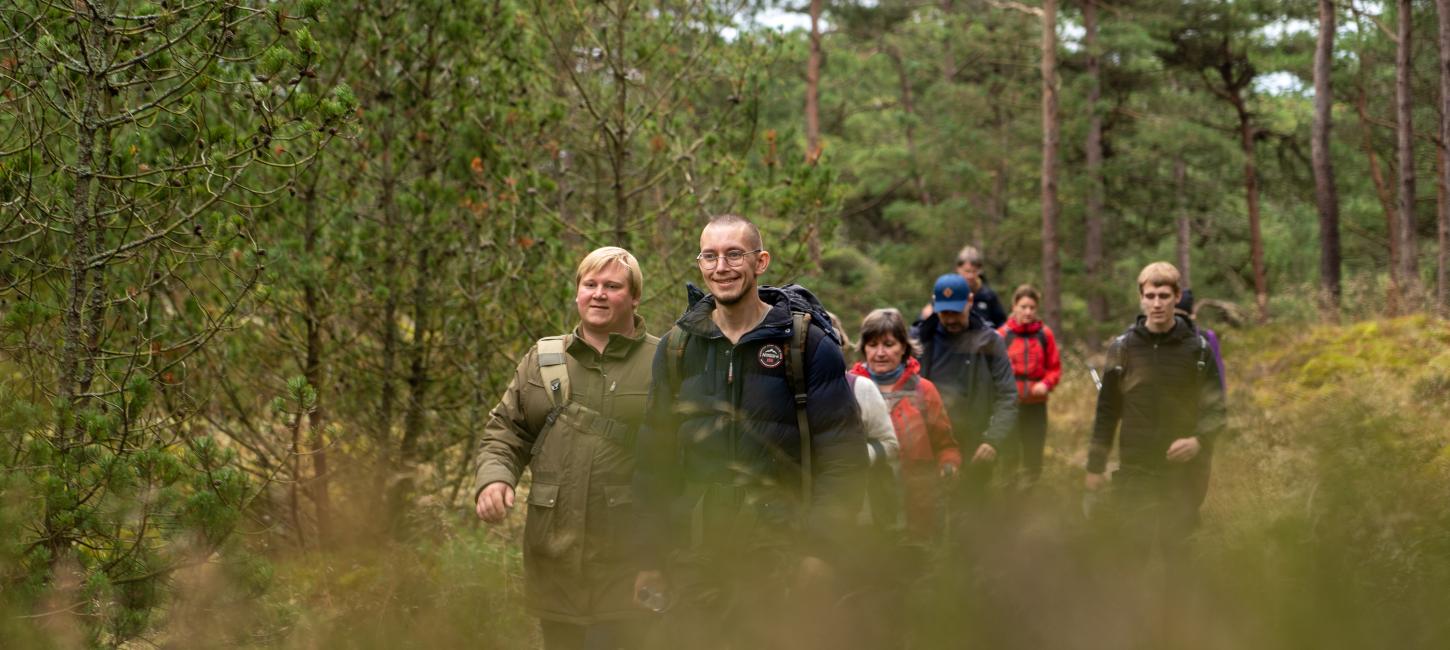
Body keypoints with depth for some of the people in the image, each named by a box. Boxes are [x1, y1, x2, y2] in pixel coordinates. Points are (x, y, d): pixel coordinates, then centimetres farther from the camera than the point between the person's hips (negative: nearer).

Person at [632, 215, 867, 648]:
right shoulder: (677, 347, 8)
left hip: (783, 559, -3)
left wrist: (820, 551, -12)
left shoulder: (808, 344, -3)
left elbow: (843, 456, -6)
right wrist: (650, 557, 5)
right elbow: (654, 458, 9)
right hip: (693, 561, 3)